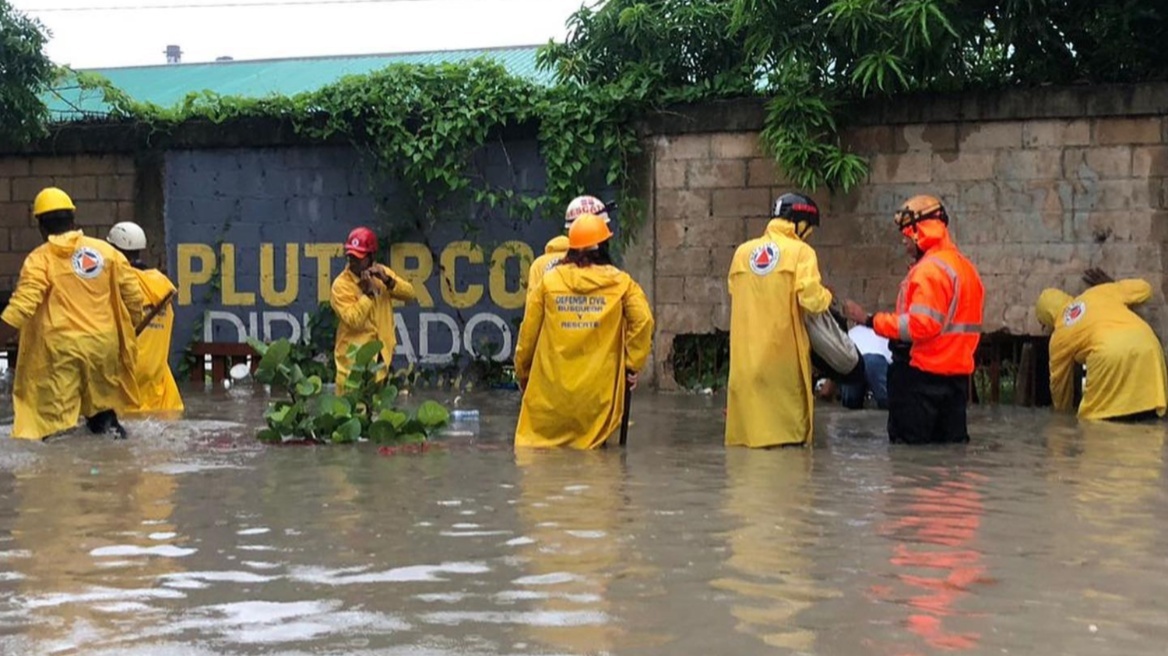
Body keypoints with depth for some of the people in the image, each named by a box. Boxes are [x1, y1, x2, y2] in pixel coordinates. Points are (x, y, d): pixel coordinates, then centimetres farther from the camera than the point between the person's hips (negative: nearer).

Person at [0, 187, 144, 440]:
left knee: (55, 415, -6)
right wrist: (129, 330, 22)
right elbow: (132, 294, 9)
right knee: (100, 397, 26)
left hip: (62, 345, -4)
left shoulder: (41, 259, -5)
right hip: (103, 342, 5)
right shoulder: (105, 250, 7)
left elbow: (22, 306, -15)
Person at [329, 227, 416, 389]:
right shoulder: (341, 285, -14)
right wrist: (368, 292, -25)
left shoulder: (382, 273, 3)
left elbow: (410, 294, -4)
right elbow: (354, 321, -24)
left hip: (381, 353, 5)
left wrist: (387, 281, -18)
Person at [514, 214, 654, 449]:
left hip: (552, 389, 0)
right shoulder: (620, 282, 1)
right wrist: (632, 366, 4)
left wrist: (522, 372, 19)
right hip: (598, 391, 0)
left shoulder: (549, 281, 3)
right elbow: (643, 321, -7)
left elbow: (529, 330, 5)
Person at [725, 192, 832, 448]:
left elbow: (734, 293, 10)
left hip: (746, 353, 4)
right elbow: (811, 300, -14)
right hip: (784, 353, -4)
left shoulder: (743, 252, 9)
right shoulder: (801, 252, -5)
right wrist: (825, 296, 6)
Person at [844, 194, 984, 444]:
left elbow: (920, 325, -23)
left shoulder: (930, 269, -15)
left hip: (923, 373, -9)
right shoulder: (966, 267, 15)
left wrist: (869, 320, -20)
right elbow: (955, 324, 16)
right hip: (959, 374, 9)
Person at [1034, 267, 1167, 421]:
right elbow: (1144, 288, 44)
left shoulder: (1060, 336, 24)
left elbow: (1059, 382, 35)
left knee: (1098, 421, 9)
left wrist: (1063, 411, 53)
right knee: (1145, 420, 12)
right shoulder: (1101, 292, 32)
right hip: (1146, 344, 4)